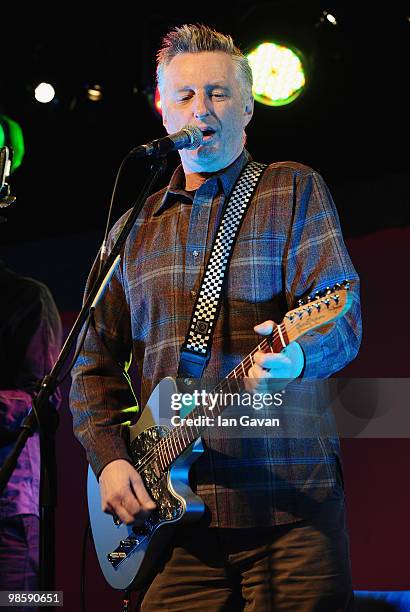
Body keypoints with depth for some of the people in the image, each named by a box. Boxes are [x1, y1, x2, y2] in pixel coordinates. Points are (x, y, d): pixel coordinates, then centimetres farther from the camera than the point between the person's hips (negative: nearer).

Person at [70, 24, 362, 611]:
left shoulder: (294, 190, 6)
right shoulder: (133, 228, 18)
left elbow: (343, 312, -7)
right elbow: (96, 360, 17)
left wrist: (298, 353, -29)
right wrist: (108, 456, 1)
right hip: (166, 505, 3)